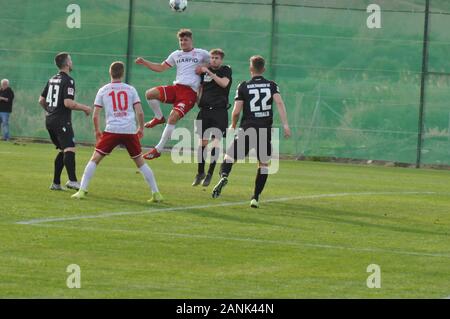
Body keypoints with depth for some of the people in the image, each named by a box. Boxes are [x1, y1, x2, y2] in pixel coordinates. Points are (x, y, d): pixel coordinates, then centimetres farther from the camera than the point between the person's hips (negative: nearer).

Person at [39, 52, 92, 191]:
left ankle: (56, 183, 15)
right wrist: (85, 108, -9)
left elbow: (41, 100, 18)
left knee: (63, 151, 17)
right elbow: (68, 103, -21)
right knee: (70, 149, -18)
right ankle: (72, 180, -34)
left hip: (50, 120, 9)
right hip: (62, 121, -9)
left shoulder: (52, 79, 14)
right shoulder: (68, 81, -11)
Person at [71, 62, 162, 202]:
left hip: (112, 130, -1)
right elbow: (140, 112, 3)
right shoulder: (130, 90, 9)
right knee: (140, 162, 14)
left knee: (94, 160, 3)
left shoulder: (103, 91, 9)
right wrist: (141, 128, 18)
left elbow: (95, 115, 6)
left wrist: (97, 131, 21)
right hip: (130, 131, 1)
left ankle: (82, 190, -8)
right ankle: (156, 193, 12)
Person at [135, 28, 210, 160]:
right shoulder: (176, 55, 18)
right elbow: (161, 67, 21)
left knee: (173, 117, -20)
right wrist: (144, 63, 9)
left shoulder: (201, 54, 6)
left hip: (190, 92, -5)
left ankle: (158, 149, -14)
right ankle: (159, 118, 8)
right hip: (176, 87, 5)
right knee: (150, 94, -19)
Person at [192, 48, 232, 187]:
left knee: (216, 142, -10)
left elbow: (224, 83, -15)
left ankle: (210, 173, -3)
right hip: (205, 110, 3)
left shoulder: (226, 70, 3)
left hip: (219, 111, -3)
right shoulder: (204, 71, 12)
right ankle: (200, 173, 14)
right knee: (202, 142, 3)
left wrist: (210, 73, -14)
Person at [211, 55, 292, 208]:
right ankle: (255, 198, 6)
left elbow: (236, 111, -1)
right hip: (266, 130, 2)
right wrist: (285, 124, -12)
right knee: (264, 164, 15)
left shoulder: (244, 86, 3)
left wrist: (233, 125, 18)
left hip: (248, 129, -1)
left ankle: (224, 176, -26)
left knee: (229, 157, 7)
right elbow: (279, 102, -8)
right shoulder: (271, 85, 8)